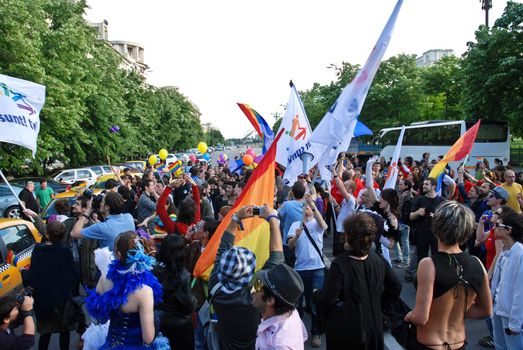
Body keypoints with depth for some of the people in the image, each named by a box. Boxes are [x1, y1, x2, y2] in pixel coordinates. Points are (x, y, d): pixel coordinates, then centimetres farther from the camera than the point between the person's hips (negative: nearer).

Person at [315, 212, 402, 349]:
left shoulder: (340, 264, -25)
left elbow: (327, 300, -24)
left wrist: (317, 294, -3)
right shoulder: (378, 259, -8)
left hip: (345, 332, -4)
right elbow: (395, 288, 3)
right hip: (374, 328, 5)